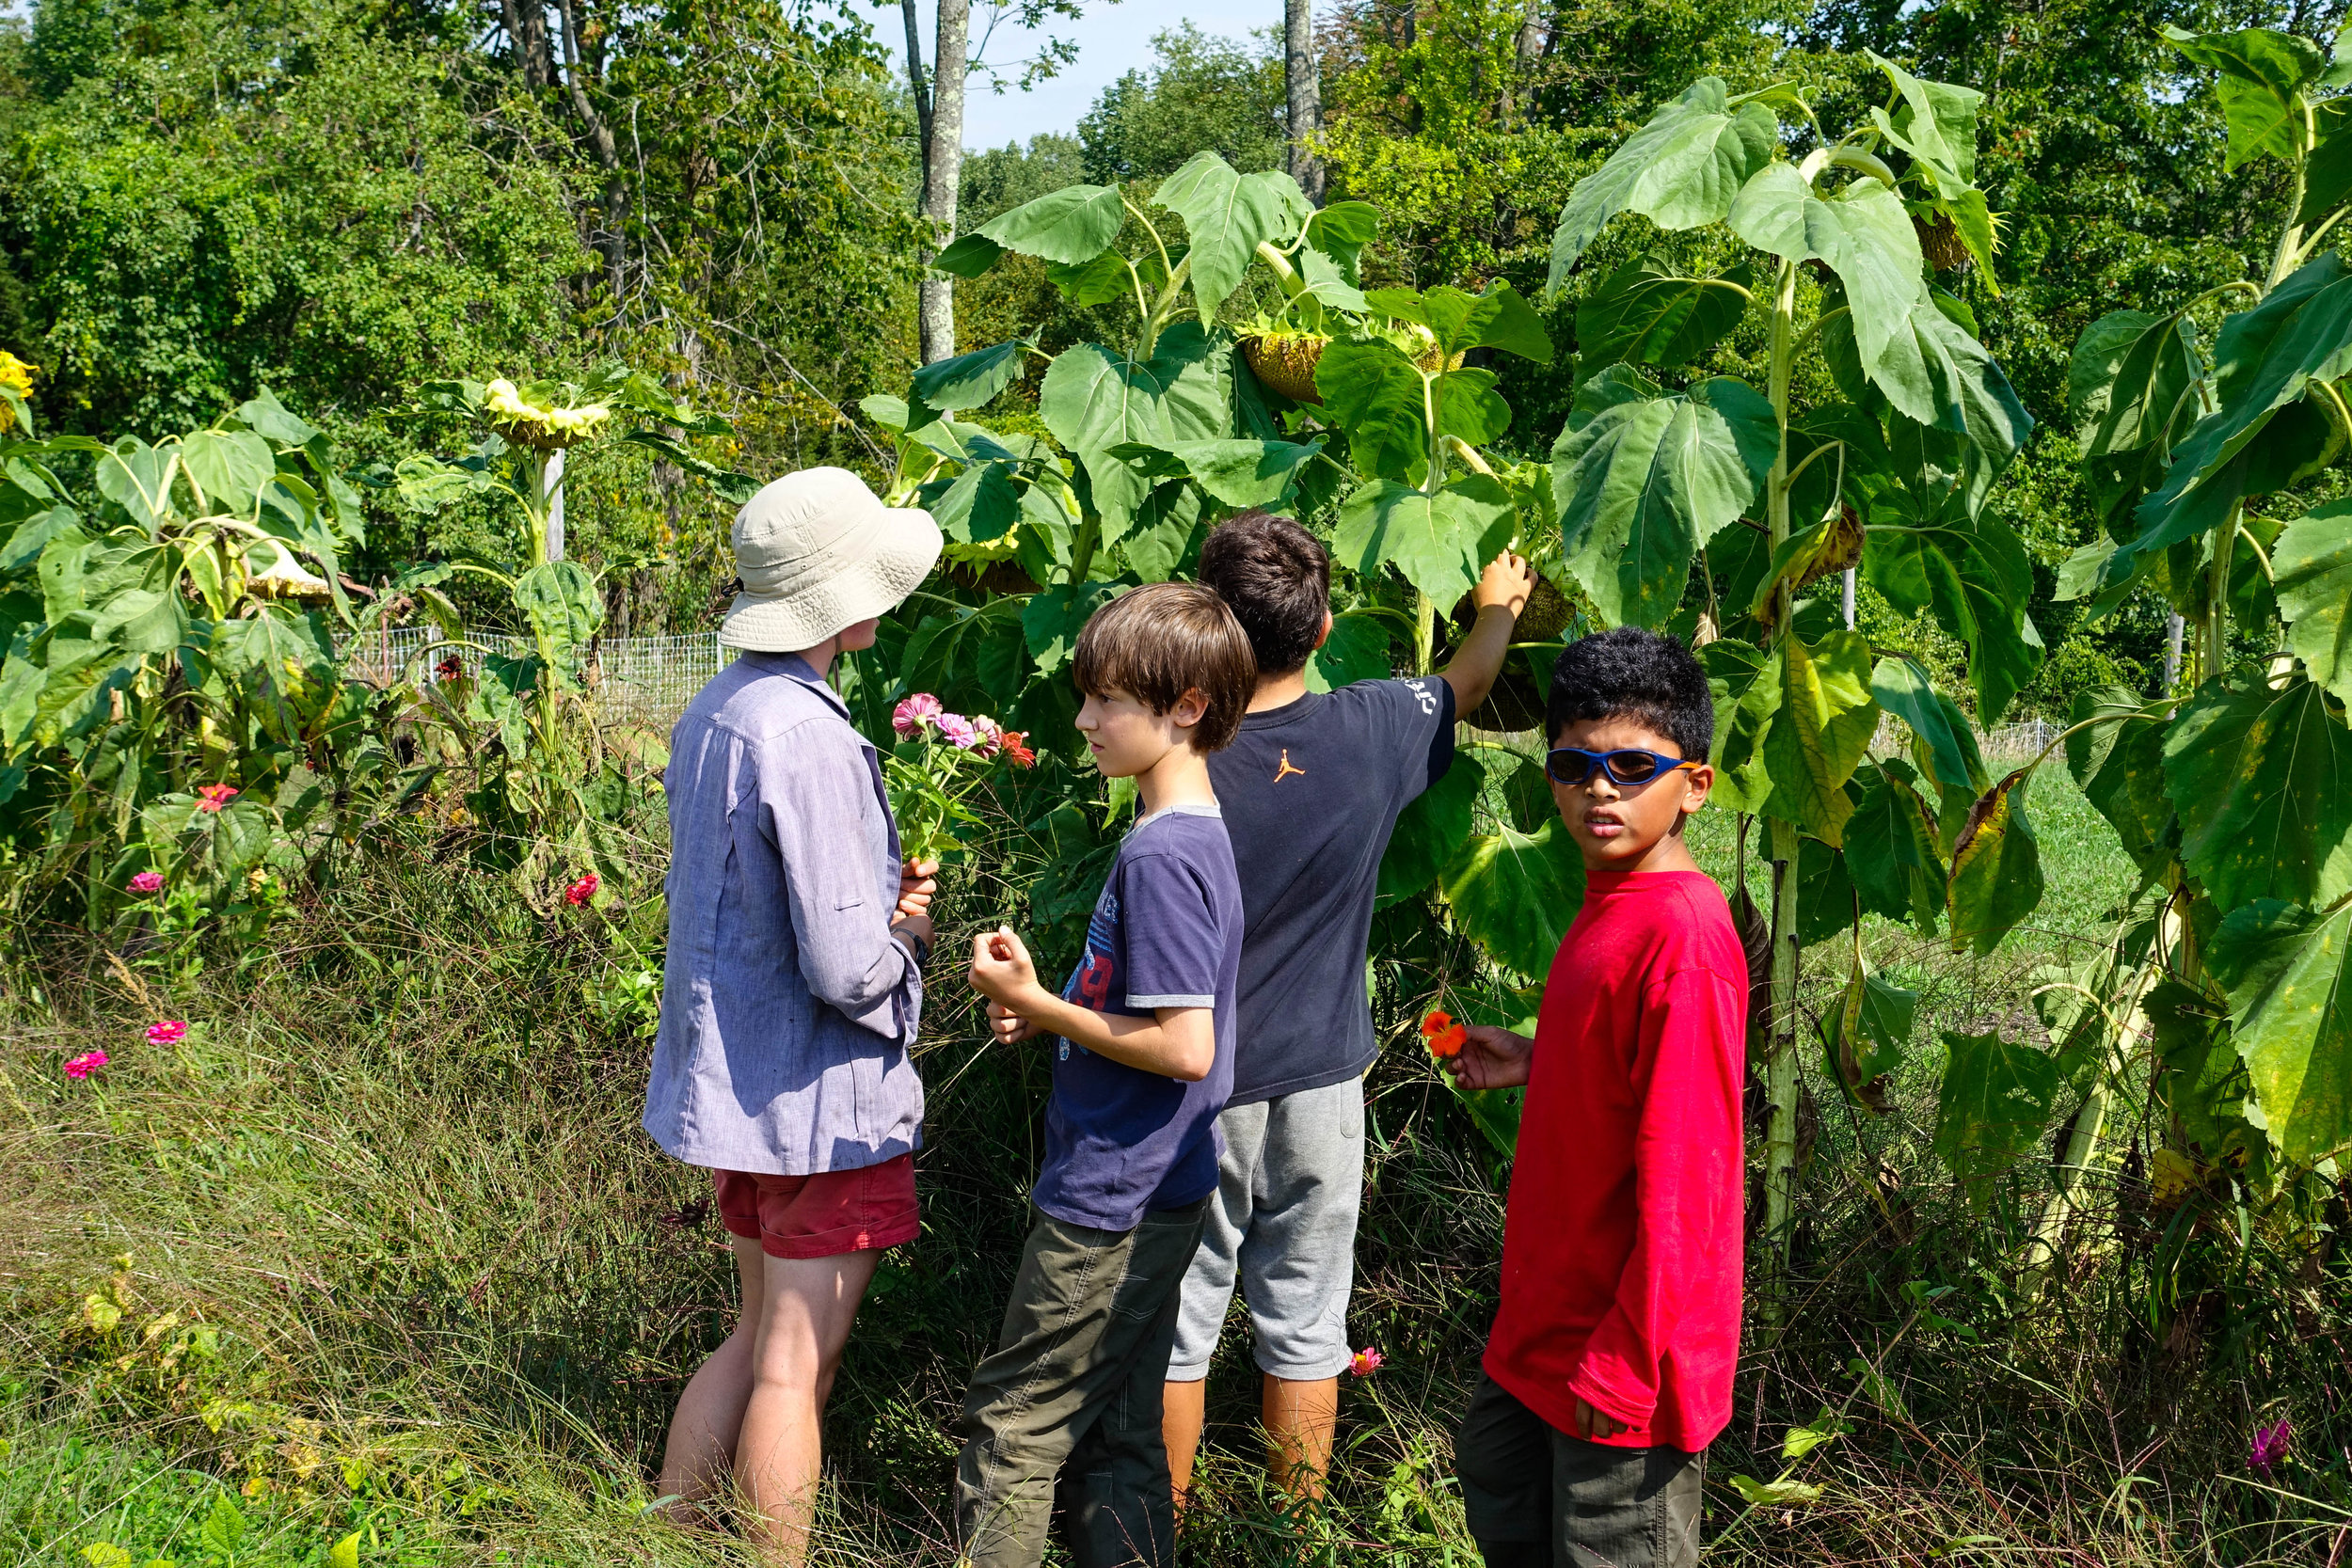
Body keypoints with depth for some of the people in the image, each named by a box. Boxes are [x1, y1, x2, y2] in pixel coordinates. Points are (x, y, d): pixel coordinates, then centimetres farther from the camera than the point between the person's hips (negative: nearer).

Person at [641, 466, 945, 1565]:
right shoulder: (809, 738, -24)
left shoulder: (712, 713, 6)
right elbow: (848, 970, -26)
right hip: (821, 1099, -9)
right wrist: (908, 931, -5)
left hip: (734, 1085, 9)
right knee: (794, 1367, 3)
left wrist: (879, 891, 6)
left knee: (759, 1339, 22)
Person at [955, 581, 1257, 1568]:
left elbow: (1184, 1047, -24)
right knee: (1114, 1438, 17)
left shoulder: (1163, 853, -20)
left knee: (1010, 1428, 2)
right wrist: (1050, 1016, 5)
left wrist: (1036, 1003, -15)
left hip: (1109, 1208, -10)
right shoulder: (1193, 832, 10)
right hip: (1147, 1198, 10)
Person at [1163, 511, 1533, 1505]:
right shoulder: (1373, 730, -8)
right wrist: (1497, 607, 36)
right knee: (1304, 1330, 13)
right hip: (1319, 1087, 3)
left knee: (1174, 1331, 10)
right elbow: (1466, 684, 15)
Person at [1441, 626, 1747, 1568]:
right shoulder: (1613, 906, 4)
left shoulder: (1684, 936, -24)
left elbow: (1683, 1171, -24)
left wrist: (1628, 1364, -22)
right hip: (1554, 1312, 9)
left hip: (1623, 1351, -9)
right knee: (1498, 1491, 26)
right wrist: (1536, 1062, 7)